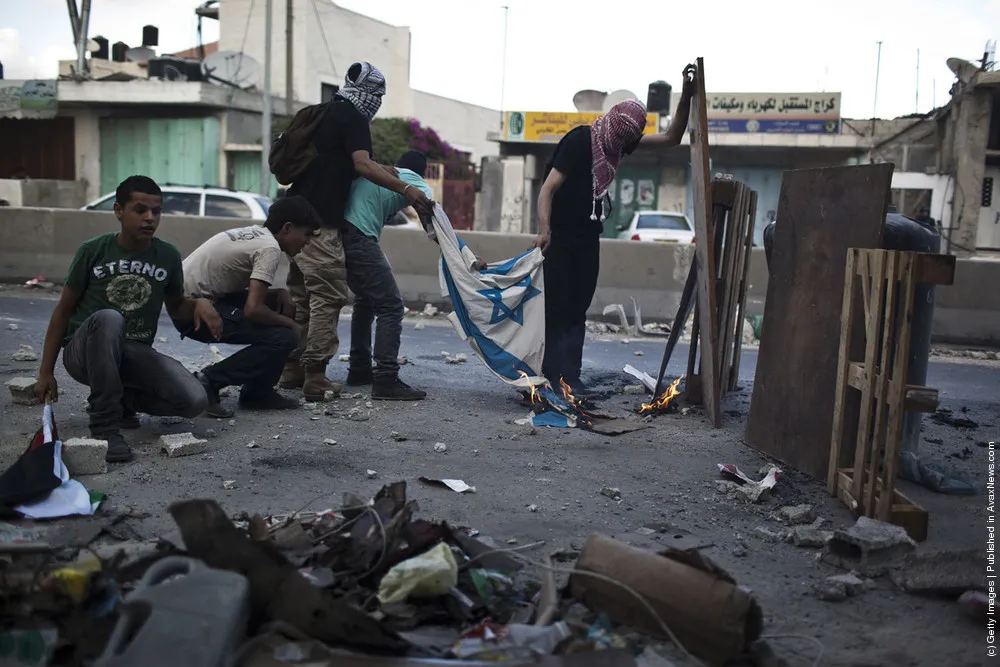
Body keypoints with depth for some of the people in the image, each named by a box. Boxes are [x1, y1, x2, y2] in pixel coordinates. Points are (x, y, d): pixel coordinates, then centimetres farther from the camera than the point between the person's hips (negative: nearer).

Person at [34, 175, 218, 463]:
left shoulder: (168, 256, -1)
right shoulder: (93, 250, -7)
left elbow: (175, 307, 14)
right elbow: (63, 310, 1)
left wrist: (200, 303, -12)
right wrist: (46, 372, -1)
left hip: (135, 353, 3)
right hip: (84, 351, -2)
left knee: (194, 401, -23)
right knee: (108, 318, -39)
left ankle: (121, 399, 7)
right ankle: (105, 425, -26)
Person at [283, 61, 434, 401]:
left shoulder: (322, 113, 22)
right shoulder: (352, 117, -5)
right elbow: (362, 164, -18)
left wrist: (384, 173, 28)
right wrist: (405, 189, -23)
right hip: (321, 221, -9)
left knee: (301, 295, 14)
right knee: (328, 296, -6)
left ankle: (292, 370, 19)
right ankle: (315, 376, -7)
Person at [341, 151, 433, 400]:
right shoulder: (413, 181, 9)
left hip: (341, 233, 8)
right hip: (359, 239, -8)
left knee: (365, 300, 23)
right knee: (390, 305, -5)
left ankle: (359, 369, 28)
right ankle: (386, 380, -13)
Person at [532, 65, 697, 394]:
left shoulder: (622, 139, 2)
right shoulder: (579, 140, -19)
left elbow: (671, 138, 8)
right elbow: (548, 188, -25)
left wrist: (687, 96, -3)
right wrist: (544, 230, -38)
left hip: (588, 234, 7)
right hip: (560, 234, -7)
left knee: (578, 306, 5)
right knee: (556, 304, -7)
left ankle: (566, 375, 9)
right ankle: (556, 374, -2)